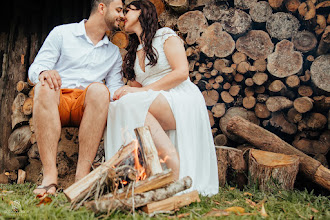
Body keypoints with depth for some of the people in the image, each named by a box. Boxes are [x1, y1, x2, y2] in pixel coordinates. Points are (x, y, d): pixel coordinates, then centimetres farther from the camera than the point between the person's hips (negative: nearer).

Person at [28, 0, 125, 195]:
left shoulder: (114, 52, 23)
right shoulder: (62, 33, 12)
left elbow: (115, 88, 13)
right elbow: (35, 68, 4)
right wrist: (44, 72, -21)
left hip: (87, 106, 2)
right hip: (57, 102, -1)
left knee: (99, 89, -32)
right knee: (45, 86, -35)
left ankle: (83, 174, -37)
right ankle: (50, 175, -40)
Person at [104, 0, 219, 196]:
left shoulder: (166, 36, 6)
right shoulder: (135, 52, 26)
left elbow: (182, 73, -9)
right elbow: (136, 86, 19)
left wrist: (143, 91, -14)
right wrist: (123, 92, -6)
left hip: (183, 101, -6)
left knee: (133, 103, -32)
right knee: (116, 108, -21)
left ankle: (178, 166, -35)